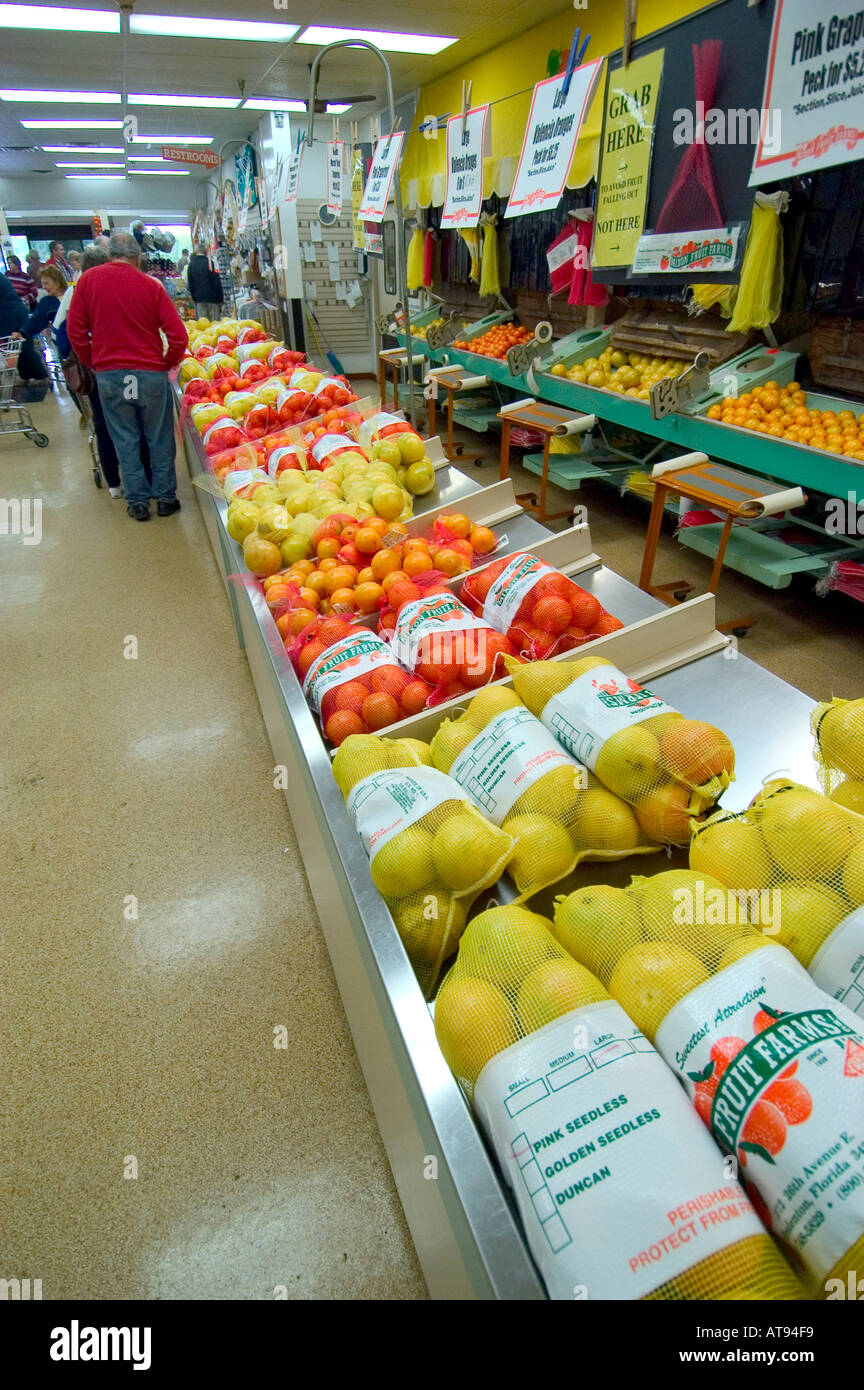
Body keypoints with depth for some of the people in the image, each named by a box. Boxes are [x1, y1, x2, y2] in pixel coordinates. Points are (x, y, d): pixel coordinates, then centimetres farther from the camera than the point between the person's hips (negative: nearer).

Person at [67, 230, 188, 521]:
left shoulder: (88, 279, 1)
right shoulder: (150, 285, -3)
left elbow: (74, 330, 2)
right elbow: (178, 335, -7)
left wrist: (93, 362, 14)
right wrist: (167, 364, 8)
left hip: (108, 374, 1)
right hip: (151, 373, -1)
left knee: (125, 440, 10)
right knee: (159, 440, 10)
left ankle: (137, 501, 14)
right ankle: (165, 498, 18)